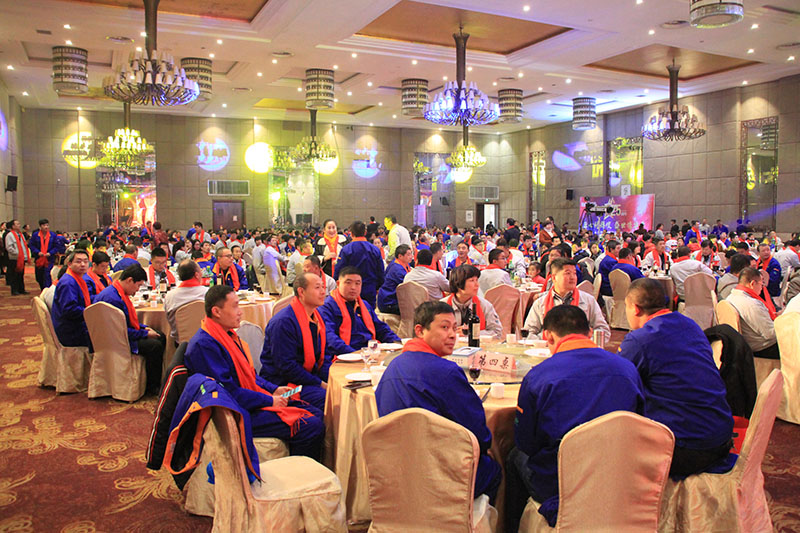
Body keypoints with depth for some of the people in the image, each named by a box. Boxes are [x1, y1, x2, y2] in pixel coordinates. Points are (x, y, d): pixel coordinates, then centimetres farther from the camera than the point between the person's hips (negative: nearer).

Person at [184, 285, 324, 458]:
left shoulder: (228, 335, 14)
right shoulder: (203, 345, -19)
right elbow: (228, 392, -22)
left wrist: (273, 389, 6)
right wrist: (269, 400, -16)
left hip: (252, 400, 10)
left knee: (316, 414, 5)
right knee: (313, 428, -19)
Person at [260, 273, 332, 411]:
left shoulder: (316, 317, 11)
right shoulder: (283, 322, -18)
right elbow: (286, 366, -20)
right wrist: (320, 384, -18)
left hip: (310, 375, 9)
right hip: (282, 382, -9)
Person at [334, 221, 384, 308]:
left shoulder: (346, 249, -9)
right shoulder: (375, 250, -1)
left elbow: (338, 271, -7)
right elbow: (381, 272, 5)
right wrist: (377, 288, 18)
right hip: (370, 291, 2)